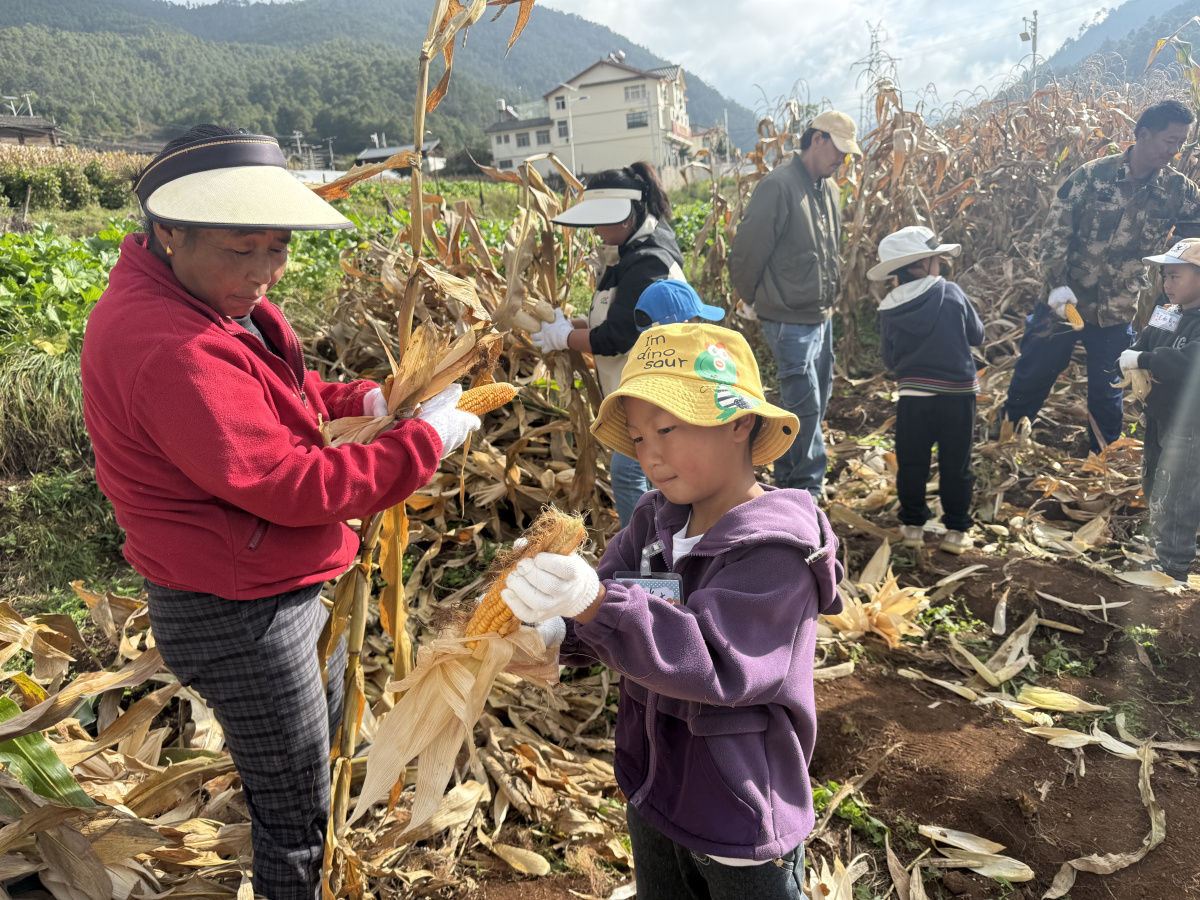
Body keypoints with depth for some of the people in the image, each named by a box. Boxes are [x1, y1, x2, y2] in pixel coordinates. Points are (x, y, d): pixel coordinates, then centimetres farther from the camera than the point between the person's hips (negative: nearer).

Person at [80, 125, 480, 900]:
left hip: (289, 586, 11)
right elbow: (290, 485, -32)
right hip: (239, 618, -11)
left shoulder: (210, 296, 2)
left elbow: (268, 391, 15)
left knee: (327, 744, 31)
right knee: (297, 815, 11)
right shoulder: (169, 349, -31)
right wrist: (426, 441, -25)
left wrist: (359, 400, -1)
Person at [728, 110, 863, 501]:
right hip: (789, 321, -9)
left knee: (817, 400, 16)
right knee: (805, 405, -6)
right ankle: (806, 486, 11)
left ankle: (789, 481, 30)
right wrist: (754, 298, -3)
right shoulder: (779, 186, -16)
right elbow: (748, 249, -15)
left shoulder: (829, 189, 11)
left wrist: (829, 299, 18)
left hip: (822, 317, 9)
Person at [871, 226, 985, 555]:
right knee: (956, 466, 10)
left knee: (911, 463, 14)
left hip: (912, 396, 1)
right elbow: (977, 335, 6)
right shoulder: (951, 293, -7)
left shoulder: (889, 310, -3)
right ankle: (957, 530, 18)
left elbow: (889, 359, 5)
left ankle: (912, 524, 22)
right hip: (957, 395, -1)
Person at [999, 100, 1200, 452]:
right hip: (1064, 300, -2)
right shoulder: (1093, 175, -9)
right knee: (1029, 380, 9)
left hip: (1116, 313, 2)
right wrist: (1056, 284, -19)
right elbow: (1055, 229, -10)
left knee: (1107, 396, 13)